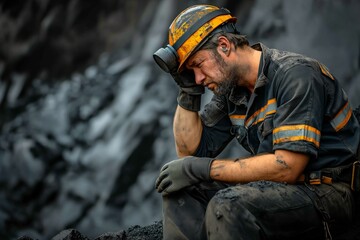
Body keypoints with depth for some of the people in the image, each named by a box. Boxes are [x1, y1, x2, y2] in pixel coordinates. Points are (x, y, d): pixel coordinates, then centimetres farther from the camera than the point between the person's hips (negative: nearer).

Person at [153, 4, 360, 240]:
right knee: (181, 189, 0)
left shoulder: (295, 75, -17)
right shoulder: (230, 89, 7)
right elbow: (191, 151, 12)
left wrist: (203, 168, -19)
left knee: (227, 206, -31)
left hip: (327, 193, -8)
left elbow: (286, 167, -24)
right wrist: (188, 89, 1)